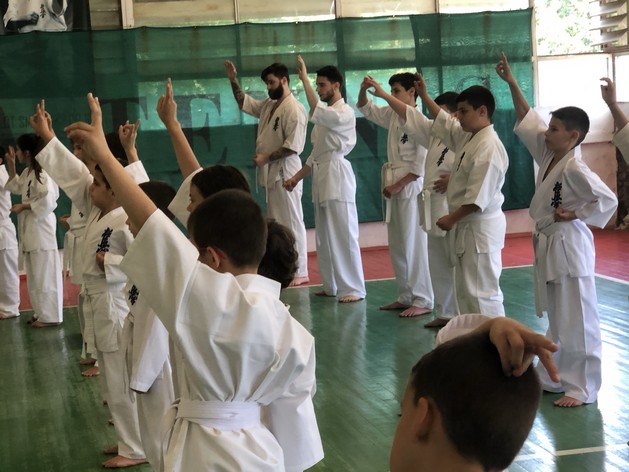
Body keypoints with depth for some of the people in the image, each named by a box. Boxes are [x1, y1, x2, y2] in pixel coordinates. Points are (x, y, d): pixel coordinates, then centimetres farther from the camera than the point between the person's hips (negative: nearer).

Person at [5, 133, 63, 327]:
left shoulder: (42, 171, -17)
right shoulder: (28, 172, 12)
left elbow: (48, 201, -22)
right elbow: (17, 187, 26)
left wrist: (22, 207, -15)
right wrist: (11, 165, 17)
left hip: (41, 226, -10)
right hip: (30, 228, 10)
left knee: (45, 273, -4)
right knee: (35, 273, 15)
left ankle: (50, 316, 3)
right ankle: (42, 312, 24)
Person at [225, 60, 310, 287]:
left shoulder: (294, 108, -15)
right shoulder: (268, 105, 13)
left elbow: (294, 145, -21)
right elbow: (244, 102, 27)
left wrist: (267, 158, -17)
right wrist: (234, 80, 17)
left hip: (285, 172, -10)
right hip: (271, 173, 10)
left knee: (292, 221, -6)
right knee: (275, 221, 13)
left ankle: (299, 272, -1)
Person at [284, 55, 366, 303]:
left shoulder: (345, 113, -9)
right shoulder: (325, 115, 19)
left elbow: (316, 111, -28)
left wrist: (304, 78, -25)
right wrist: (297, 177, 14)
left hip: (337, 175, -9)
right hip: (321, 176, 9)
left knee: (344, 235, -8)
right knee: (324, 236, 12)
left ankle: (353, 288, -3)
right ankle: (332, 286, 21)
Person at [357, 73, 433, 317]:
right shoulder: (393, 115, 8)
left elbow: (421, 165, -16)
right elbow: (366, 109, 21)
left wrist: (398, 185, -15)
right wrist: (364, 89, 1)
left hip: (411, 187, -8)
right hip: (394, 188, 9)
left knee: (414, 245, -6)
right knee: (397, 246, 13)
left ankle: (422, 301, 0)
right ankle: (406, 296, 23)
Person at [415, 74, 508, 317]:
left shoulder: (489, 147, -21)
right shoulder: (467, 136, 8)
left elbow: (478, 197, -24)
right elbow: (444, 123, 28)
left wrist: (452, 219, -15)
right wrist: (424, 96, 25)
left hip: (481, 228, -10)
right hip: (467, 226, 10)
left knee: (482, 292, -8)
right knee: (465, 290, 17)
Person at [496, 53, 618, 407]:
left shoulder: (575, 168, -19)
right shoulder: (549, 154, 5)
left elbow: (608, 200, -22)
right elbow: (527, 118, 12)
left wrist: (574, 215, -17)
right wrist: (511, 83, 9)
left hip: (569, 246, -9)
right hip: (549, 244, 9)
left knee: (577, 321, -3)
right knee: (556, 319, 17)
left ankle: (582, 388, 4)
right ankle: (557, 377, 28)